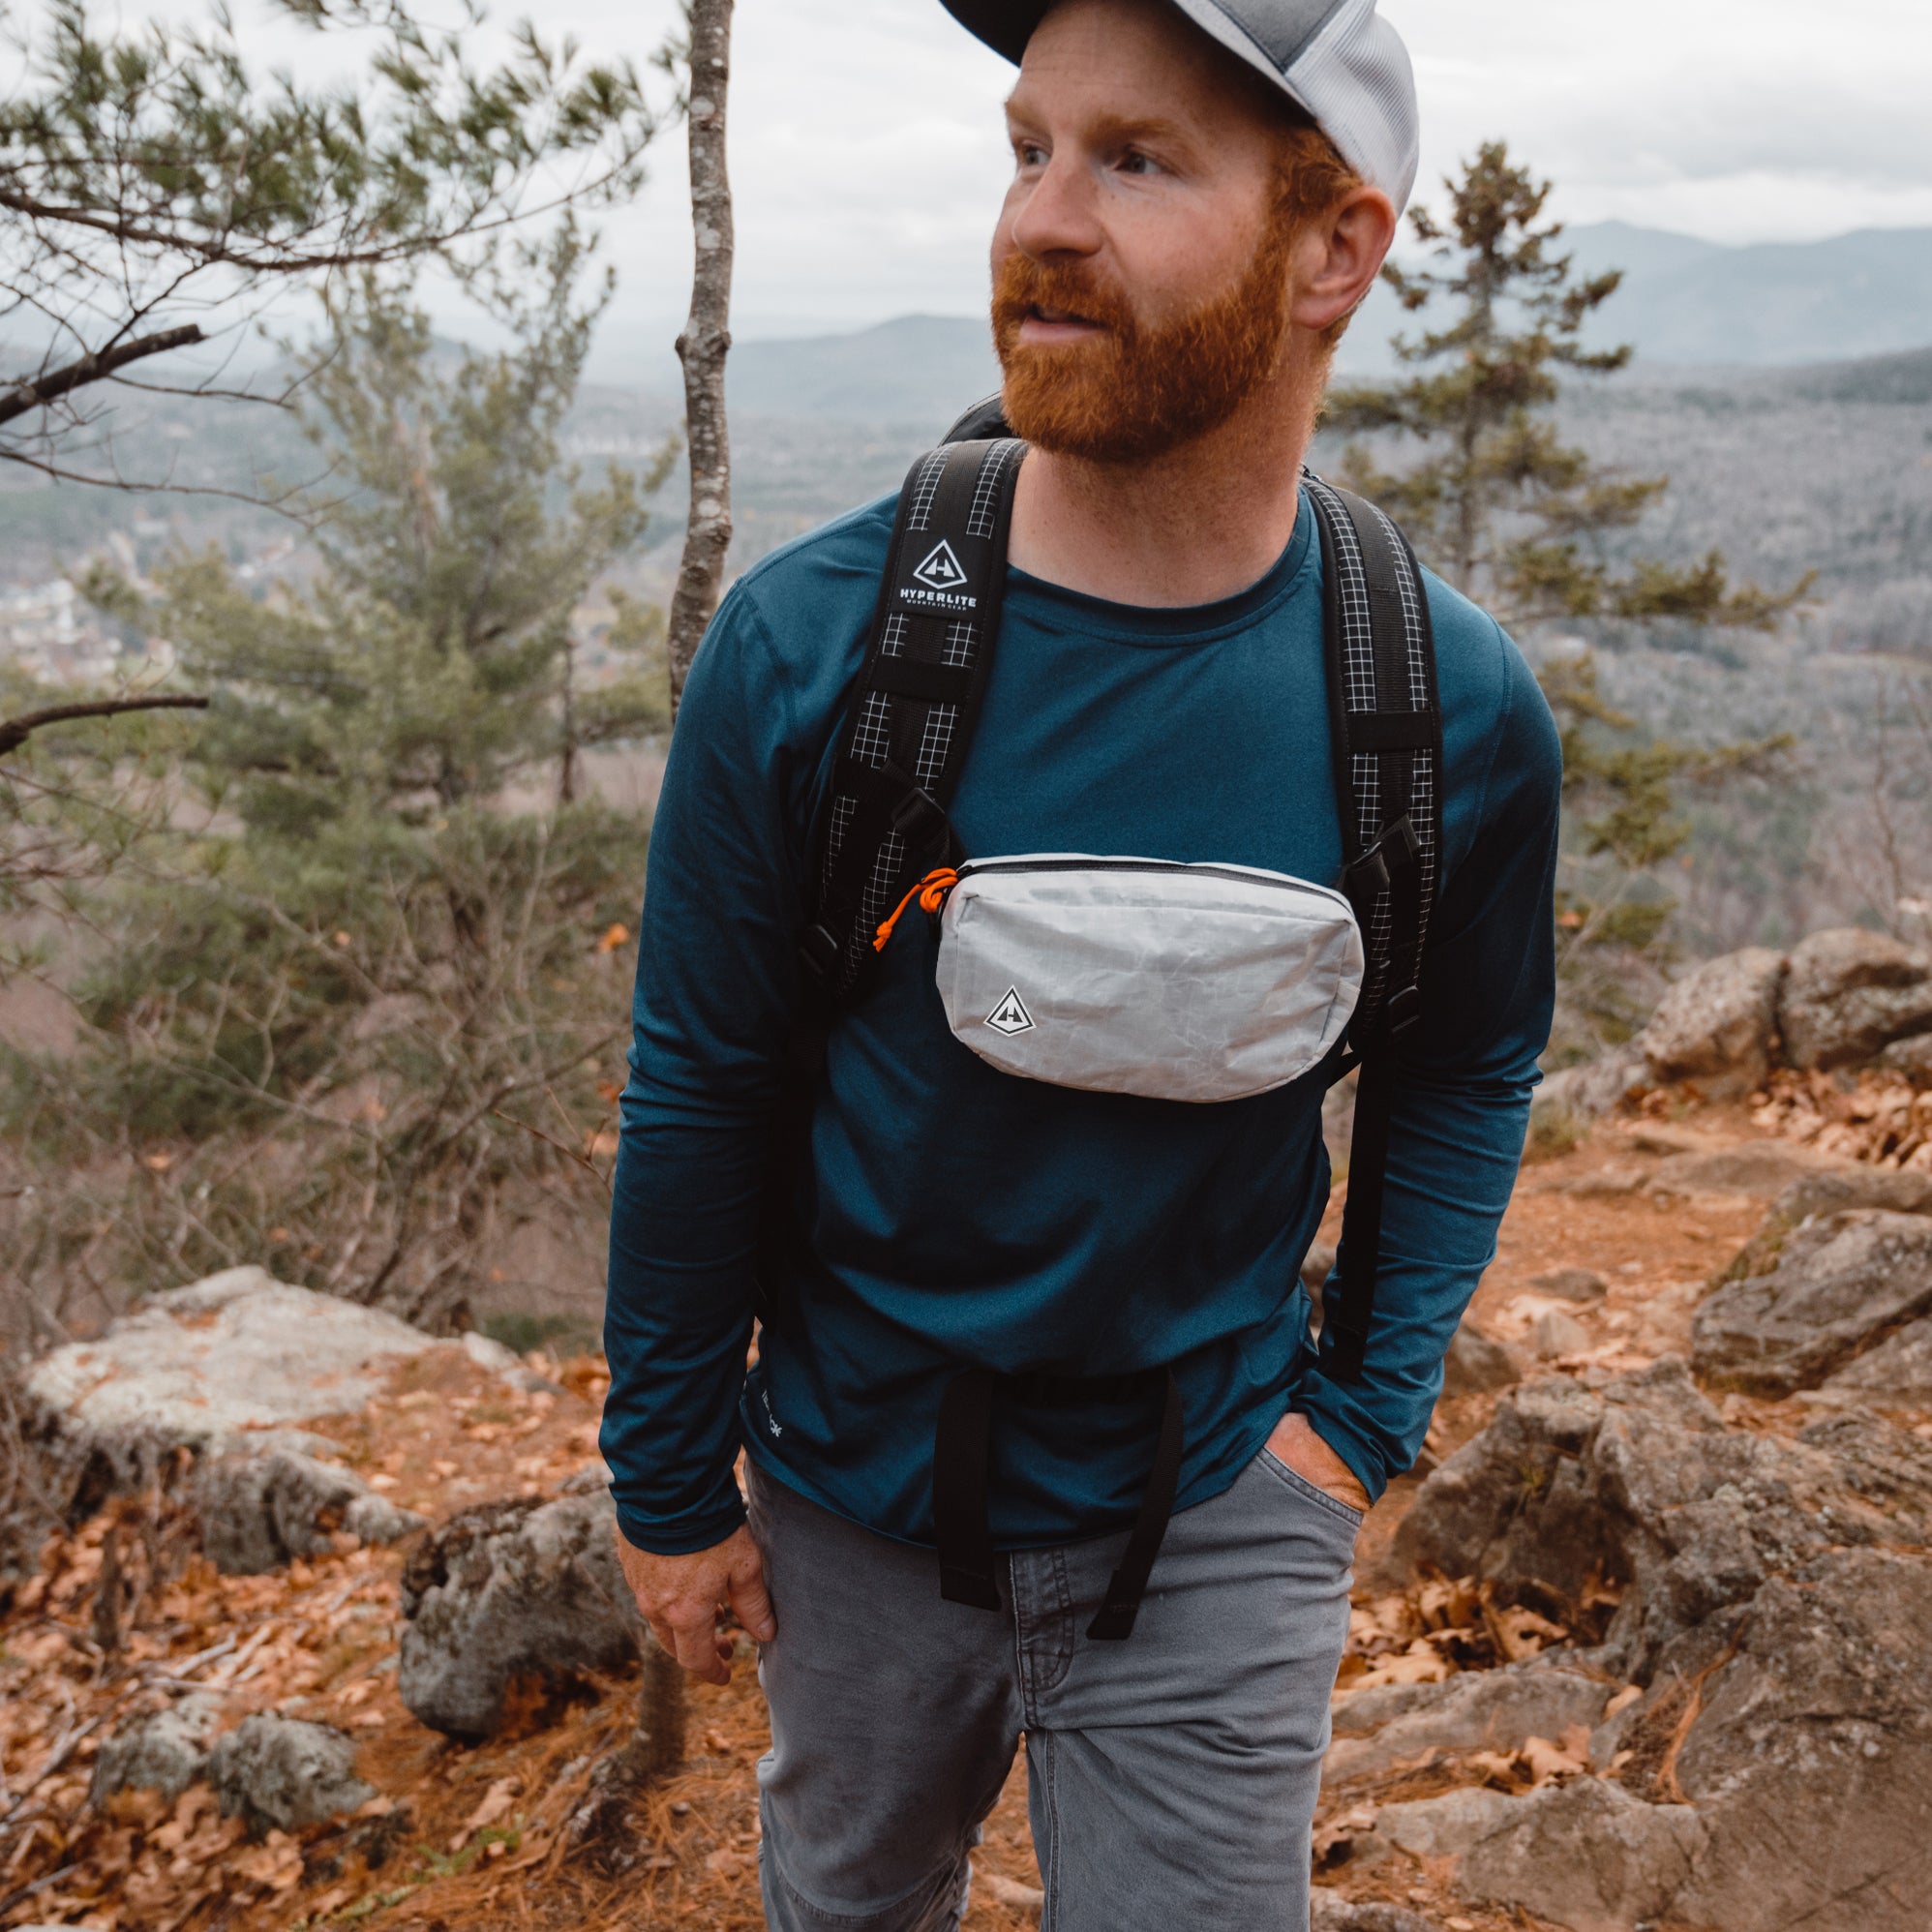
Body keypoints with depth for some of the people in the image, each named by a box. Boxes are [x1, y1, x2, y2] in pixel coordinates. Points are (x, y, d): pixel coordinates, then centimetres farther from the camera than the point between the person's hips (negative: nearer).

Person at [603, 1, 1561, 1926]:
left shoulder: (1451, 709, -15)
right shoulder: (805, 644, -18)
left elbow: (1468, 1075, 3)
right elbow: (697, 1087, -9)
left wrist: (1365, 1414, -5)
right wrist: (668, 1484, -1)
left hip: (1219, 1531, 0)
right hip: (855, 1503, 1)